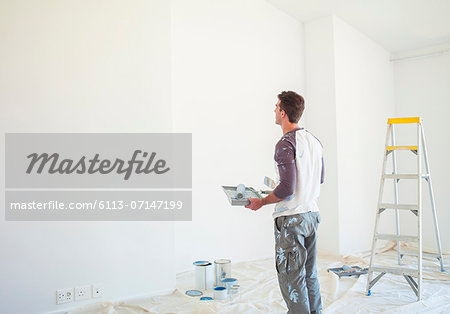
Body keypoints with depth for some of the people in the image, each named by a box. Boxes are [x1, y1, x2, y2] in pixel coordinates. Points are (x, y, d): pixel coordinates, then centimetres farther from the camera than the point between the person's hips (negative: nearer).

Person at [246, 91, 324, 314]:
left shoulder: (286, 144, -17)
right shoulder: (314, 140, 9)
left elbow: (286, 189, -23)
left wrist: (261, 202, -9)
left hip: (291, 219, -9)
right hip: (311, 214, 9)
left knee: (291, 277, 2)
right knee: (309, 274, 19)